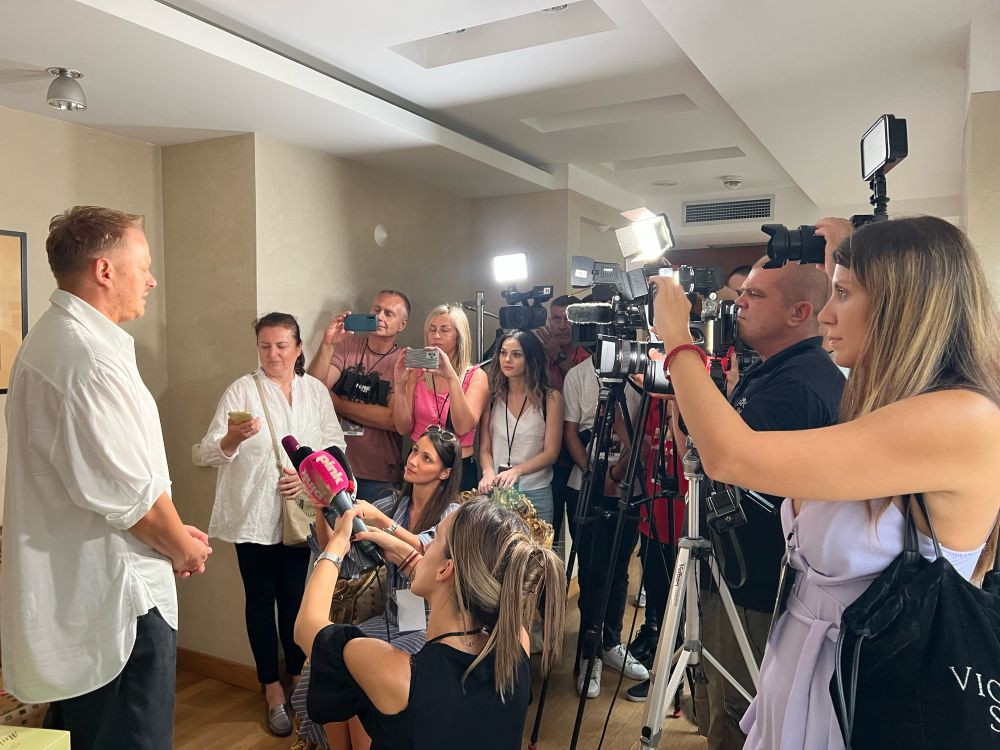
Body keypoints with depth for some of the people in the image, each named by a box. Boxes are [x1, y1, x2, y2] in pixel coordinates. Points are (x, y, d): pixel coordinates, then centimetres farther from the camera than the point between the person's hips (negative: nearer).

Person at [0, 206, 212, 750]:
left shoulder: (51, 338, 11)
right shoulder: (88, 357, -23)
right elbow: (128, 491, -24)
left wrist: (172, 533, 14)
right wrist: (182, 546, -5)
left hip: (69, 590, 10)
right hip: (114, 597, -10)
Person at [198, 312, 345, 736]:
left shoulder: (315, 390, 5)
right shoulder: (241, 390, -5)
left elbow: (334, 442, 4)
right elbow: (211, 453, -11)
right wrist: (232, 437, -32)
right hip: (254, 514, -2)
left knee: (295, 597, 13)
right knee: (261, 600, 7)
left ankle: (297, 675, 33)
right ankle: (272, 690, 21)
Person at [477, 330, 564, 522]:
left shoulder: (550, 398, -4)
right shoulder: (492, 396, 3)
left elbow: (550, 453, -7)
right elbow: (484, 448, 3)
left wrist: (516, 470, -21)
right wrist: (488, 472, -18)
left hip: (535, 493, -2)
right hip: (495, 491, 2)